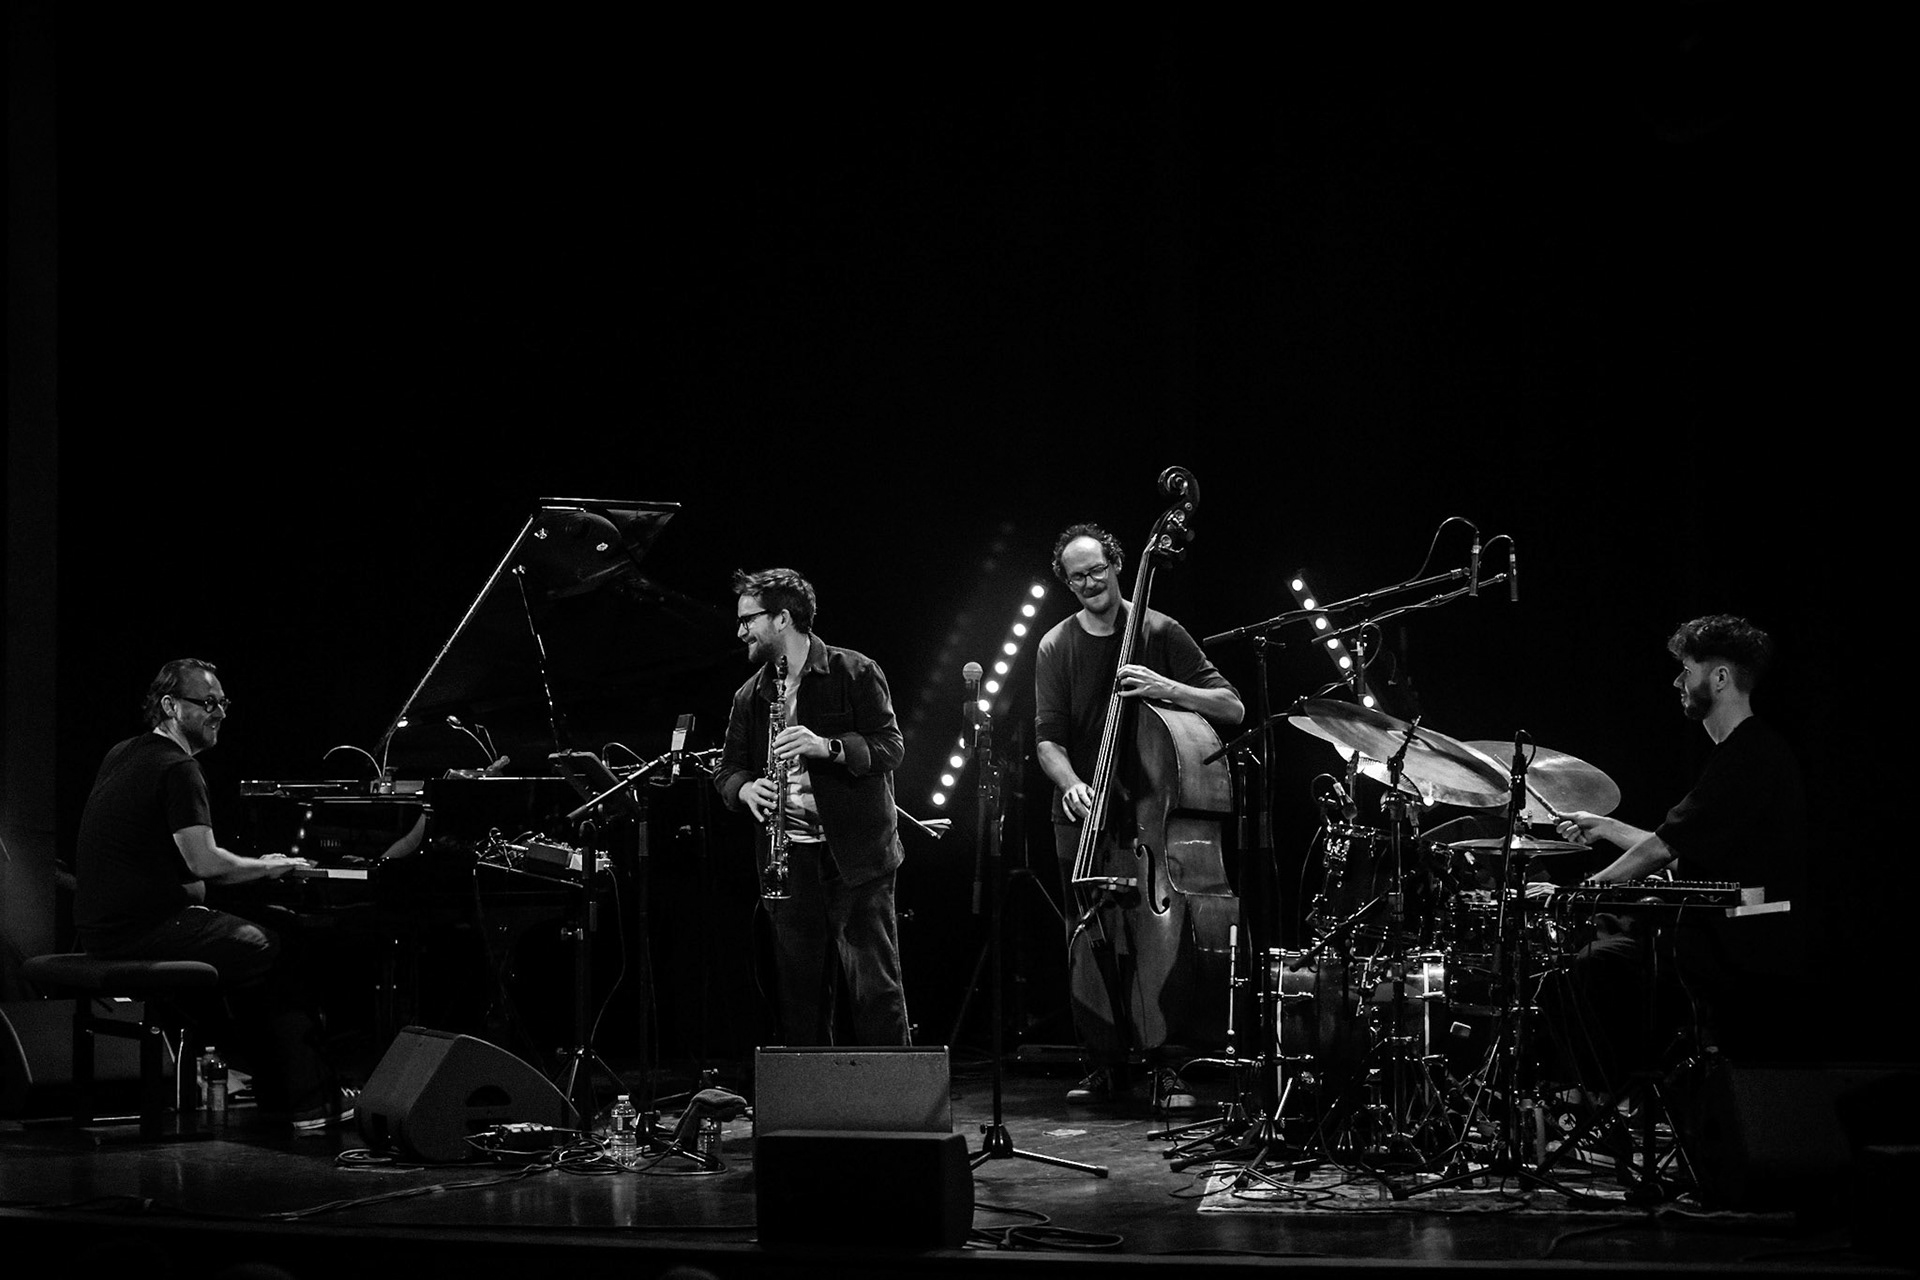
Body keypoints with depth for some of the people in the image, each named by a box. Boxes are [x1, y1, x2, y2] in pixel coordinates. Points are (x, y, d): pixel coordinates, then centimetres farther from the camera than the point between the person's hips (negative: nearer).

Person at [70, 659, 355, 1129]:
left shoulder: (123, 756, 15)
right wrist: (269, 866, -4)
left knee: (241, 937, 24)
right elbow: (205, 864, -21)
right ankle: (311, 1102, 3)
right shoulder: (177, 768, -14)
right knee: (271, 951, 1)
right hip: (143, 931, -10)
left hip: (101, 927, 10)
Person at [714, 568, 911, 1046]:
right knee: (800, 991, 5)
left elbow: (890, 747, -8)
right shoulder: (750, 696, 14)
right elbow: (726, 769, 16)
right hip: (790, 858, 5)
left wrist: (827, 747, -23)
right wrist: (745, 789, -7)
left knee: (875, 987, -5)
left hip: (855, 853, -5)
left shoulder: (855, 673, -2)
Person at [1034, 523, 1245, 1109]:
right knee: (1089, 946, 1)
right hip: (1085, 818, 2)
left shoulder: (1159, 633, -1)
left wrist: (1167, 688, -21)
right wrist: (1072, 785, -23)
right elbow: (1048, 738, -3)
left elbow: (1232, 708, -5)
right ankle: (1104, 1065, 13)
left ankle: (1167, 1068, -3)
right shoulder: (1056, 648, 4)